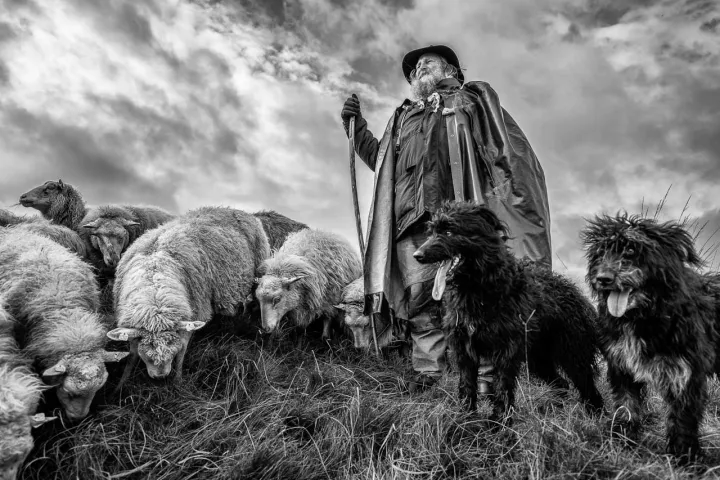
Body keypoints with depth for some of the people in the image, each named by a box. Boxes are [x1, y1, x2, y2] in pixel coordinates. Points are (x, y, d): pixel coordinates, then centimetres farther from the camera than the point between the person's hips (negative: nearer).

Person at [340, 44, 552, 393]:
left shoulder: (473, 97, 23)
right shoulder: (403, 116, 34)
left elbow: (508, 148, 11)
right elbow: (380, 159, 31)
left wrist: (518, 195, -4)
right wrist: (357, 127, 19)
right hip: (413, 213, 3)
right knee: (420, 297, -8)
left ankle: (486, 379, -9)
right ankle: (426, 373, -6)